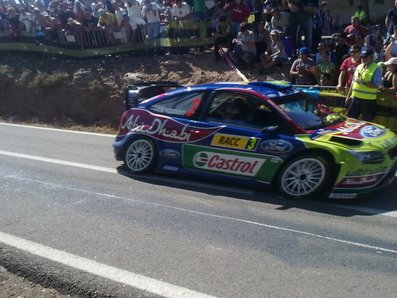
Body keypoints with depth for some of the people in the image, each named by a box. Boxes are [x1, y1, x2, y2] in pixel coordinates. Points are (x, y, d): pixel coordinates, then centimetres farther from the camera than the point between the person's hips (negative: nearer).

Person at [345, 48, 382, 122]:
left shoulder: (377, 69, -8)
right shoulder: (359, 67, 11)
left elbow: (376, 85, -17)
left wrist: (363, 82, -26)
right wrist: (348, 96, 14)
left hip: (368, 100, -6)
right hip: (355, 98, 6)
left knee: (366, 123, 4)